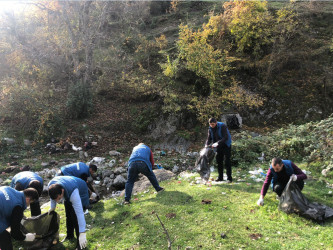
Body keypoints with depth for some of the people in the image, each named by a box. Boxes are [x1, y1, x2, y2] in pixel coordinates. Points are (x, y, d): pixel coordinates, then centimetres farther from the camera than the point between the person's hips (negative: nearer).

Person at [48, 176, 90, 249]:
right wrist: (52, 207, 9)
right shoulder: (51, 185, -32)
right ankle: (70, 236, 39)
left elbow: (79, 213, -49)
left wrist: (82, 233, -51)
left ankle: (80, 242, -6)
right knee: (68, 215, 14)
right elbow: (53, 195, -5)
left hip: (81, 193, -6)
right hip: (68, 194, 6)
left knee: (75, 216, -19)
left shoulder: (73, 192, -48)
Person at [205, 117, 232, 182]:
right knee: (219, 161, 6)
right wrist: (207, 145, -19)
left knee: (227, 161, -9)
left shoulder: (222, 126, -23)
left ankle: (229, 178, -4)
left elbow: (226, 138, -30)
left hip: (226, 145, -6)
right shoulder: (210, 129, -4)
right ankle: (220, 177, 15)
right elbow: (209, 138, 1)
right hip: (219, 146, 6)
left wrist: (217, 143, -39)